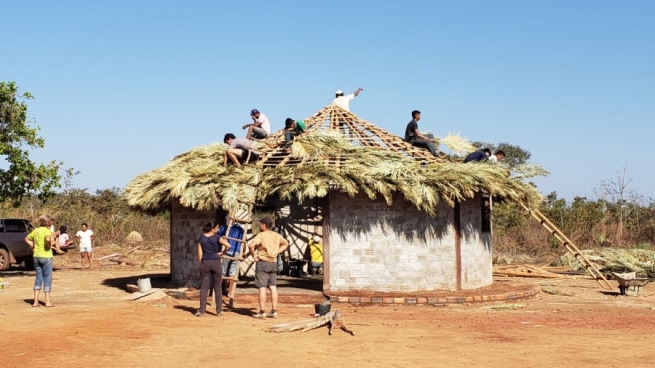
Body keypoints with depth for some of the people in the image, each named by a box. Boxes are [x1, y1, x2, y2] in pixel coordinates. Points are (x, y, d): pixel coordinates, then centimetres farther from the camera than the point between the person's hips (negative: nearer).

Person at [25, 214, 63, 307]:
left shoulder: (35, 230, 9)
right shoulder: (46, 231, -12)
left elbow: (27, 238, 21)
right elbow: (48, 239, -31)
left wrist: (33, 246, 12)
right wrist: (50, 245, -13)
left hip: (36, 256, 6)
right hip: (46, 256, -6)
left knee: (38, 278, 12)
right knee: (47, 278, 2)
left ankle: (35, 301, 9)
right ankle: (48, 301, 4)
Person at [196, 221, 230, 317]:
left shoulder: (201, 238, 2)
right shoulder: (216, 237, -6)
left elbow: (200, 253, 1)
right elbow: (228, 245, -18)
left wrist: (200, 264, 8)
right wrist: (222, 253, -2)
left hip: (205, 263, 2)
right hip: (216, 262, -2)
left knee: (204, 287, 4)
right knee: (217, 287, 7)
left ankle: (201, 311, 2)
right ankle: (219, 311, 9)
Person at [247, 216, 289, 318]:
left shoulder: (261, 235, -11)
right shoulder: (276, 235, 8)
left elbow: (251, 245, -26)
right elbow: (286, 243, 24)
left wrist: (254, 255, -10)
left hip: (262, 263, -6)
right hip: (273, 263, 6)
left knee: (262, 288, -3)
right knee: (273, 288, 7)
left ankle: (262, 312, -2)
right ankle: (274, 311, 8)